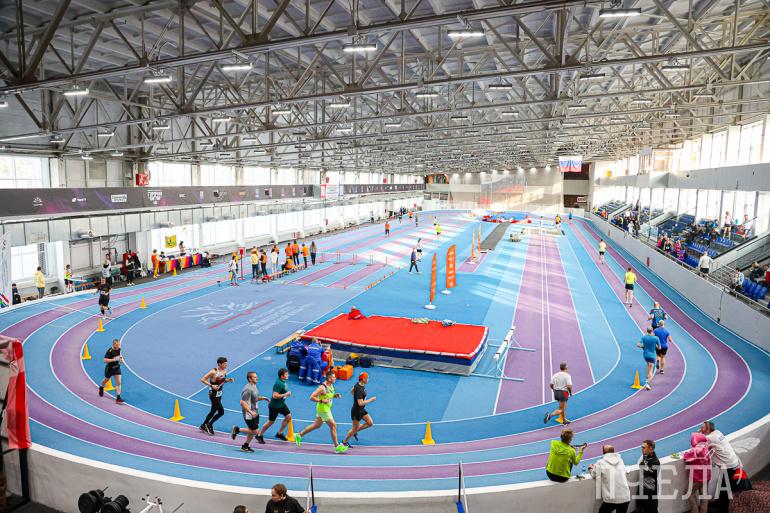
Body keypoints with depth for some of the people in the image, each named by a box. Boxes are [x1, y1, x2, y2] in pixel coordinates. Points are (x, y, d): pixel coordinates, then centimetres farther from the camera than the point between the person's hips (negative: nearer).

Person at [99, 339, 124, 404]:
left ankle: (118, 398, -8)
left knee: (119, 382, -8)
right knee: (107, 379, 24)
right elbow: (105, 360, -29)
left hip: (117, 368, 4)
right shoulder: (109, 351, -24)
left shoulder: (118, 349, -5)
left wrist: (120, 359, 0)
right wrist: (114, 359, -35)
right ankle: (101, 387, 59)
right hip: (109, 368, -4)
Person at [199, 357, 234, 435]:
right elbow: (202, 379, -16)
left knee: (213, 411, 17)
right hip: (213, 394, -8)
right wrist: (211, 385, -24)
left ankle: (203, 426, 34)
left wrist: (227, 380, -2)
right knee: (221, 411, -9)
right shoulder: (214, 372, -21)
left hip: (219, 394, 8)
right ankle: (209, 424, 9)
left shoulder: (224, 371, 2)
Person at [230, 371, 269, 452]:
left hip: (255, 413, 9)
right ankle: (237, 429, 10)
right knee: (255, 431, -4)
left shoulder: (254, 387, 7)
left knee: (252, 431, 15)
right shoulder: (248, 389, -23)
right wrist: (250, 412, -27)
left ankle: (245, 446, 29)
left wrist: (262, 398, 7)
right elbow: (242, 402, -25)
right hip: (249, 415, -9)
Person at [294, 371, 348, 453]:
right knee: (333, 425, -4)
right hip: (323, 409, -9)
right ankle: (337, 447, 4)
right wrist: (322, 401, -29)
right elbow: (311, 397, -23)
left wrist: (335, 395, 1)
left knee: (317, 425, 20)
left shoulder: (331, 386, 4)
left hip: (326, 409, 9)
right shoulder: (322, 387, -23)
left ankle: (299, 435, 32)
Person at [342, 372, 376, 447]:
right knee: (355, 428, 8)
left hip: (361, 410, 9)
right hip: (356, 411, -9)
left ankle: (355, 432, 24)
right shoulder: (359, 390, -30)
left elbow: (352, 391, 18)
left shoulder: (358, 384, -1)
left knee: (370, 423, 9)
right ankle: (345, 442, 30)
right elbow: (360, 403, -32)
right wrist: (370, 400, -24)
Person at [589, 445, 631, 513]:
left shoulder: (600, 462, -3)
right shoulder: (620, 460, 8)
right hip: (625, 497, 4)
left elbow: (593, 475, 10)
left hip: (611, 499, -3)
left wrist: (590, 468, 31)